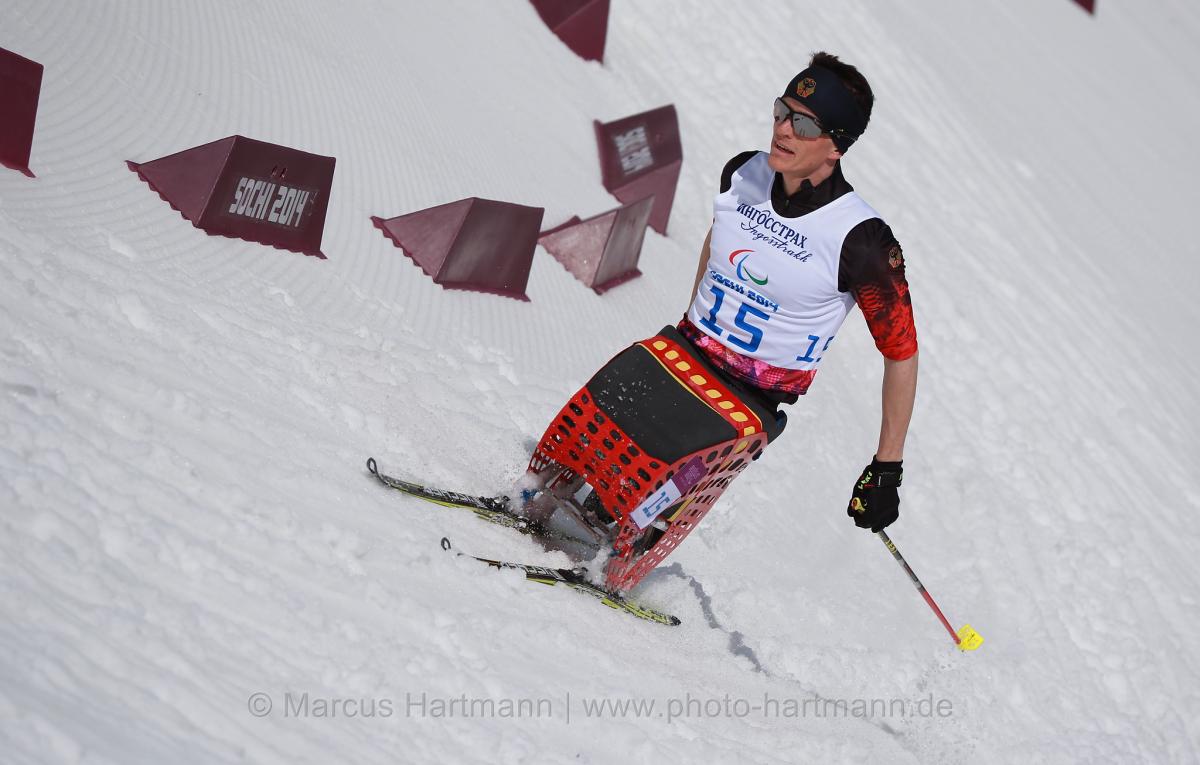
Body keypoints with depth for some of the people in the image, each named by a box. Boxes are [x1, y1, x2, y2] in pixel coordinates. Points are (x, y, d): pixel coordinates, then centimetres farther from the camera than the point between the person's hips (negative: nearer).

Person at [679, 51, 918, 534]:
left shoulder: (860, 241, -23)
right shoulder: (742, 173, -7)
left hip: (755, 403, -5)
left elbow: (902, 352, -14)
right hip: (684, 354, 5)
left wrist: (887, 467, -11)